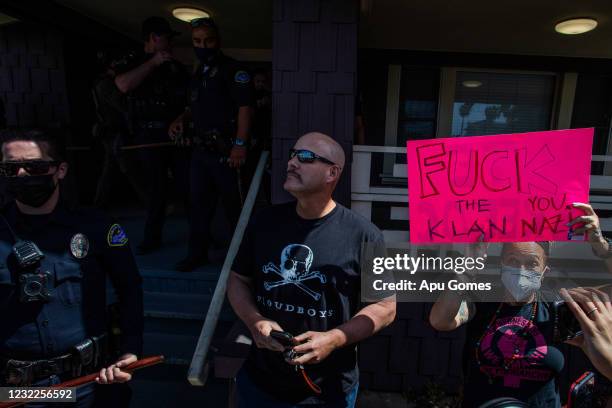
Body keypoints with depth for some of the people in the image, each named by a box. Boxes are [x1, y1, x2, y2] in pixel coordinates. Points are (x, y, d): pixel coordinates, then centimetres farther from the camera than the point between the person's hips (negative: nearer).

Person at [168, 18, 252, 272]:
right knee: (198, 202, 11)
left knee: (234, 204, 1)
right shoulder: (199, 72, 19)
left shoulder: (232, 70, -7)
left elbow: (244, 107, -17)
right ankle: (197, 253, 23)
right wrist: (181, 119, 10)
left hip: (225, 150, -8)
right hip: (201, 148, 8)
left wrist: (240, 144, -25)